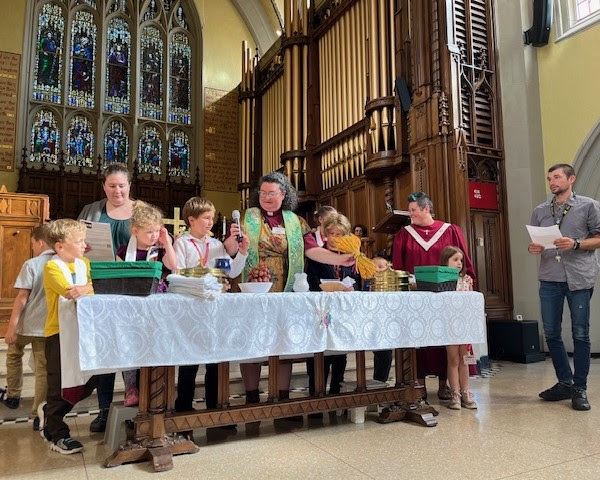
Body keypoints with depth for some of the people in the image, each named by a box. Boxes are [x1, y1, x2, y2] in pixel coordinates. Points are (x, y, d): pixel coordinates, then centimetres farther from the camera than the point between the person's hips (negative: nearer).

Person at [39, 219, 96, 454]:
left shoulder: (84, 263, 10)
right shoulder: (52, 267, -11)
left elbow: (93, 287, 2)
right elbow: (69, 291, -23)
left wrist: (82, 289, -17)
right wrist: (89, 288, -14)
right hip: (59, 332, -6)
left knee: (89, 380, 10)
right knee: (60, 384, 2)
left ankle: (50, 412, 31)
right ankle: (58, 434, 17)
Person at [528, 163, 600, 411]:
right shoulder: (540, 211, 14)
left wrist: (576, 244, -14)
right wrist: (533, 248, -3)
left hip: (579, 278, -4)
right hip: (549, 279, 4)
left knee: (580, 334, 1)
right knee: (551, 333, 6)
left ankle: (580, 388, 13)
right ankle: (565, 382, 21)